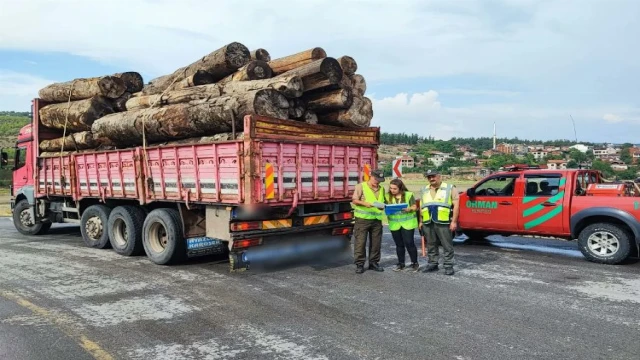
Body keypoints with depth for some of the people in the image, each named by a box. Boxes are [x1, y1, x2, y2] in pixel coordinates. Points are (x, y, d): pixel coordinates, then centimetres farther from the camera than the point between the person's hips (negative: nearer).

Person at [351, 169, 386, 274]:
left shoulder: (381, 189, 14)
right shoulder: (361, 186, -3)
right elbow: (354, 200, -6)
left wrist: (382, 206, -1)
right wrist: (365, 203, -22)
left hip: (376, 219, 5)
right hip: (362, 219, -5)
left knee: (376, 242, 8)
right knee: (360, 242, -3)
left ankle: (373, 263, 21)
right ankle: (359, 264, 5)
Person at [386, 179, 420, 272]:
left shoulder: (408, 194, -4)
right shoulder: (388, 196, 4)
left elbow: (414, 207, -2)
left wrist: (409, 209, -22)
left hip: (408, 223, -3)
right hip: (394, 224, 3)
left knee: (409, 243, -3)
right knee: (399, 244, 10)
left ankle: (414, 263, 10)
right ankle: (401, 263, 21)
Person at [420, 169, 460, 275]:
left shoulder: (449, 188, 1)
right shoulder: (425, 190, 17)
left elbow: (456, 205, -5)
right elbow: (422, 207, 21)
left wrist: (454, 221, -11)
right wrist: (421, 221, 15)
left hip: (443, 223, -5)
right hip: (428, 223, 5)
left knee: (447, 246, -1)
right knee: (431, 245, 12)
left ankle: (448, 266, 7)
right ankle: (432, 264, 22)